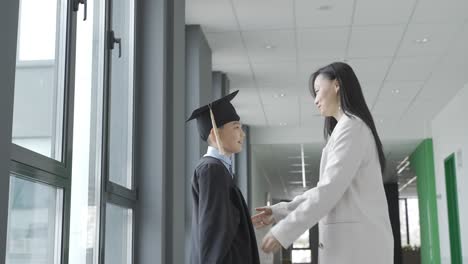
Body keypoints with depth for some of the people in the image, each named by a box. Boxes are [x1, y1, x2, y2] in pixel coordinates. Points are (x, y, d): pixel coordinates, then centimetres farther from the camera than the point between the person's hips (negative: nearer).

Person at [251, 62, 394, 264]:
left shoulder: (350, 127, -8)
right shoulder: (353, 127, 24)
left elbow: (330, 190, -17)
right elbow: (326, 188, 23)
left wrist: (284, 231, -15)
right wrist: (279, 211, 18)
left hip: (355, 241, -10)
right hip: (352, 240, 10)